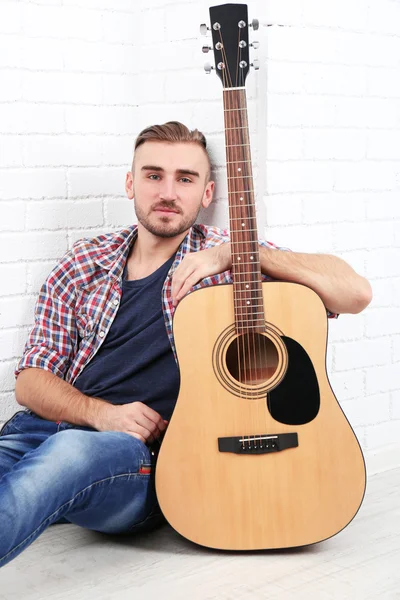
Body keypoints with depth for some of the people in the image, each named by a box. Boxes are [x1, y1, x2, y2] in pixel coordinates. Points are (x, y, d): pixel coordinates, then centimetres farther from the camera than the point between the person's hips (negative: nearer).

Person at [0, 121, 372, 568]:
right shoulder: (83, 264, 17)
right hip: (49, 428, 4)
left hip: (146, 452, -3)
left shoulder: (232, 261, 10)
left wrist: (239, 253, -8)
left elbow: (355, 293, -1)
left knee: (69, 453, -38)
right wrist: (101, 413, -7)